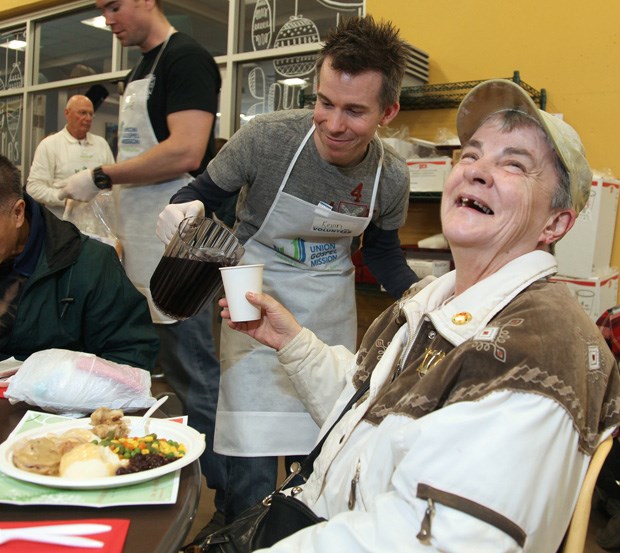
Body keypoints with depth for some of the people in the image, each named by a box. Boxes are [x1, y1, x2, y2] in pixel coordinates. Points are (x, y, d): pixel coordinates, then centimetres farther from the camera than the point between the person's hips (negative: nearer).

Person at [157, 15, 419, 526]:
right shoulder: (267, 137, -21)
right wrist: (185, 209, -29)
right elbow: (207, 191, -6)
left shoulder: (392, 177, -11)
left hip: (331, 316, 3)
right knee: (251, 472, -4)